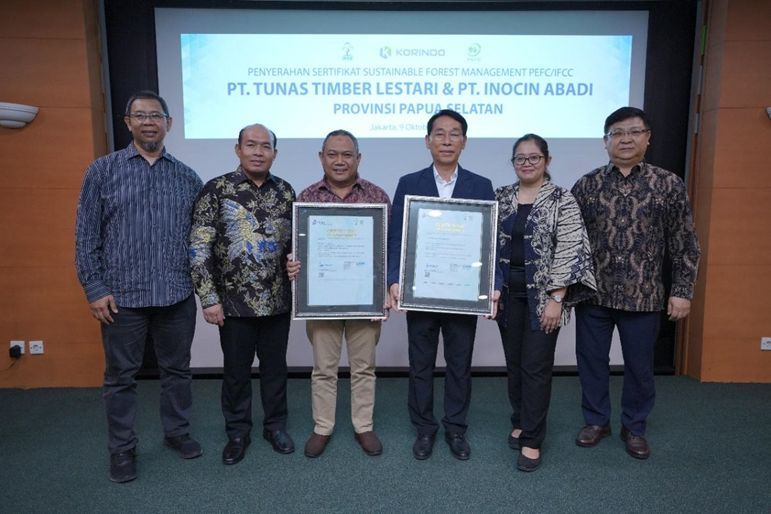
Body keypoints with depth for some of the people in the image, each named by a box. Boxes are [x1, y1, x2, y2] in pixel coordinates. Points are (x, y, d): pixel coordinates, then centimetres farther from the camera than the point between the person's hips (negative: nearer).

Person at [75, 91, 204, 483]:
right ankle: (122, 448, 27)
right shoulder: (102, 171, 1)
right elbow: (86, 235, -1)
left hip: (177, 295, 2)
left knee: (177, 369, 14)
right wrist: (95, 289, -7)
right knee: (120, 376, 10)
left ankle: (177, 432, 33)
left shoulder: (187, 178, 7)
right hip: (122, 295, -1)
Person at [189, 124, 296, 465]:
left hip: (277, 300, 3)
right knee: (236, 370, 12)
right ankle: (237, 432, 32)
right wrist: (209, 297, -12)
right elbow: (199, 247, -9)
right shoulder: (217, 189, -7)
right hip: (234, 301, -2)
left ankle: (275, 426, 34)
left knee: (275, 366, 15)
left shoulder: (285, 191, 4)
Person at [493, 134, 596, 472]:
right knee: (514, 363, 13)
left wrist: (556, 299, -15)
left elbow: (570, 253, -11)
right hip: (507, 292, 4)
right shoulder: (500, 197, 7)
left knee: (536, 366, 0)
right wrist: (490, 289, 1)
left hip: (543, 295, -4)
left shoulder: (562, 200, -6)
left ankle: (532, 440, 12)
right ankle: (520, 422, 32)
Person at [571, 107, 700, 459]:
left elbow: (684, 245, 2)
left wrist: (682, 291, -2)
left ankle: (634, 427, 33)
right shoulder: (587, 185, 2)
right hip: (593, 294, 1)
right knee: (591, 361, 11)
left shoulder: (669, 185, 0)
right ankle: (596, 420, 32)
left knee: (639, 366, 12)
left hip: (642, 296, -1)